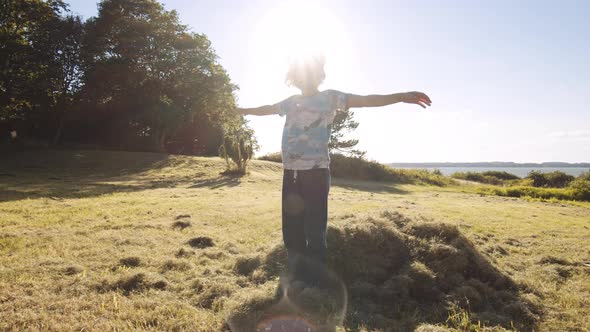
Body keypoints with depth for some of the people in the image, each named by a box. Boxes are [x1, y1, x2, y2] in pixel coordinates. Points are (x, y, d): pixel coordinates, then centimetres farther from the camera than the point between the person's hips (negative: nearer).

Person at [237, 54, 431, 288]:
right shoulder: (291, 102, 17)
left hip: (316, 172, -5)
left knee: (315, 231, -4)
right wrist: (242, 110, 47)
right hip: (290, 173, 5)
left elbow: (365, 100, -8)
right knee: (291, 230, 10)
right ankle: (295, 279, 26)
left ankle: (313, 284, 11)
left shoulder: (329, 97, 3)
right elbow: (266, 109, 34)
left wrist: (402, 97, -20)